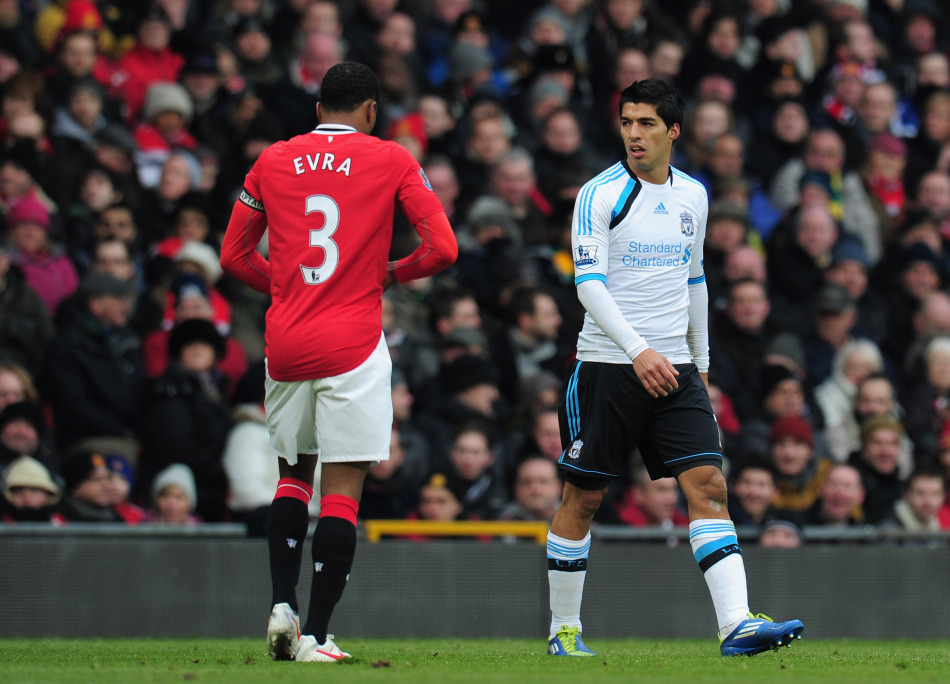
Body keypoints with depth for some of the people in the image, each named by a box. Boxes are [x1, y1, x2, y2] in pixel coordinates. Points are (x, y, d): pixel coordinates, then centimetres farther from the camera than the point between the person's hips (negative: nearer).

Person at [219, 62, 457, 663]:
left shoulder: (272, 161, 9)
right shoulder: (391, 161, 0)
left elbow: (234, 255, 14)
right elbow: (443, 248, -5)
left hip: (285, 342, 4)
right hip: (353, 344, -4)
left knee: (294, 473, 21)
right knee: (343, 490, -1)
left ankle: (282, 607, 8)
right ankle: (316, 635, -6)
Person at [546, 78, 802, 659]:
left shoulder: (692, 196, 11)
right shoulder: (600, 195, -7)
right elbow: (589, 282, -15)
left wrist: (700, 361, 22)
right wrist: (638, 351, -26)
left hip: (673, 368, 4)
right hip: (607, 365, -4)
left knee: (708, 485, -10)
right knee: (583, 497, 3)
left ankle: (736, 623, -18)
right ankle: (564, 629, 16)